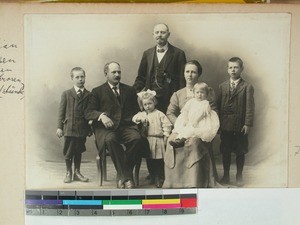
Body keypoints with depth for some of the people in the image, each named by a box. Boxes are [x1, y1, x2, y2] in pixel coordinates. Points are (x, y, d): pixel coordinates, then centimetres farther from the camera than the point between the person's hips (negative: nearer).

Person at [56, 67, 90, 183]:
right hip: (69, 127, -1)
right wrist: (59, 127, -2)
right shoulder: (66, 94, 2)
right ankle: (68, 173, 22)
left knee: (78, 151, 11)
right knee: (68, 152, 6)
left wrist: (90, 127, 5)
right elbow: (61, 111, 2)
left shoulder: (88, 95, 4)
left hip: (82, 128, 1)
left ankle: (77, 172, 25)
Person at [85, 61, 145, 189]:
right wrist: (101, 115, -18)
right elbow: (88, 112, 3)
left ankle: (122, 175, -17)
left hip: (126, 126, 2)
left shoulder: (129, 90, 23)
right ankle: (126, 176, -28)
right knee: (110, 139, -37)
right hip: (106, 127, -2)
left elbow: (136, 110, 22)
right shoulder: (97, 91, 14)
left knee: (137, 138, -31)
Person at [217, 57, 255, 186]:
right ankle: (226, 175, 24)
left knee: (240, 151, 8)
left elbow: (250, 107, -6)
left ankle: (239, 176, 24)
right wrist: (218, 122, 1)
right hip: (225, 125, 2)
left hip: (240, 126, -2)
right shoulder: (222, 86, 8)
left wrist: (247, 123, -12)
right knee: (225, 151, 10)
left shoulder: (247, 87, -2)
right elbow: (218, 105, 6)